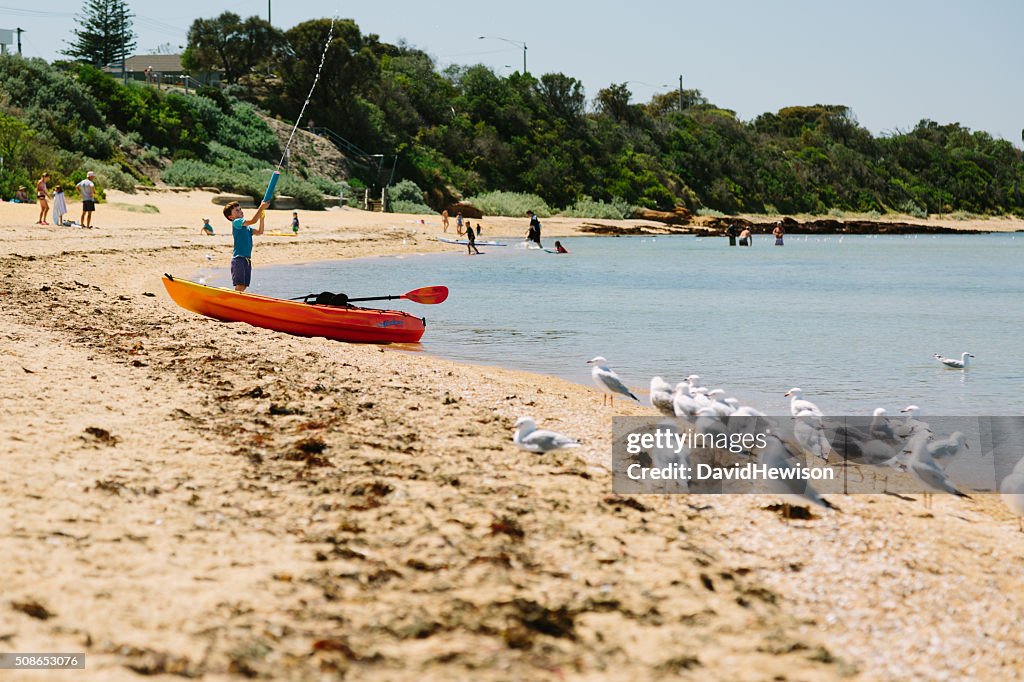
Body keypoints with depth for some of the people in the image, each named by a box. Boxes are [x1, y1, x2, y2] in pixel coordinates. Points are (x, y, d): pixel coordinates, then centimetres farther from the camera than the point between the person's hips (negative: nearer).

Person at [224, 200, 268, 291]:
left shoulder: (247, 227, 19)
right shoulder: (236, 222, -7)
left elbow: (259, 232, 17)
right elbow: (253, 221, -17)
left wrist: (262, 219, 6)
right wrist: (261, 207, -14)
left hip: (247, 259, 8)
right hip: (238, 259, -8)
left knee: (244, 286, 8)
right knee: (240, 286, -14)